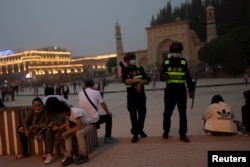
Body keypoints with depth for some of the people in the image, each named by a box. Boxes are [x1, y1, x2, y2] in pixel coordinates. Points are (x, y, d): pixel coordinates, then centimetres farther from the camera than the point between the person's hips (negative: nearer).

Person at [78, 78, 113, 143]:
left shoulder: (80, 93, 2)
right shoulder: (96, 92, -9)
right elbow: (103, 104, 3)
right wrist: (108, 112, 23)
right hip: (94, 120, -5)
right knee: (108, 117, 20)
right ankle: (107, 137, 22)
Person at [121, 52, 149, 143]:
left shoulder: (140, 68, 6)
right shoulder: (124, 70, -3)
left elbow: (146, 80, 3)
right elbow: (126, 81, -21)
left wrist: (141, 83, -18)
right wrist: (138, 80, -21)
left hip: (141, 94, 4)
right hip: (131, 94, -4)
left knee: (142, 112, 11)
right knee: (133, 115, -3)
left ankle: (140, 129, 31)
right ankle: (135, 134, 4)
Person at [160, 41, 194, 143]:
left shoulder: (184, 62, 3)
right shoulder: (166, 62, 3)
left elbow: (188, 77, 5)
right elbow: (161, 76, 8)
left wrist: (191, 90, 2)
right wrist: (163, 77, -16)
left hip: (181, 90, 0)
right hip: (169, 90, 0)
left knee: (182, 113, 4)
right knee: (167, 112, 2)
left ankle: (183, 134, 13)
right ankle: (166, 131, 22)